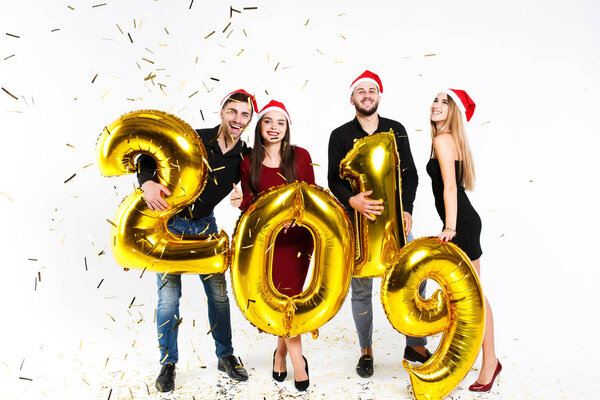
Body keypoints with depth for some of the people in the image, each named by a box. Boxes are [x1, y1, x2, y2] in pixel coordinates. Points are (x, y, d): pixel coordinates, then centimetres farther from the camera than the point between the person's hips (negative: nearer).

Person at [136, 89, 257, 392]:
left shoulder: (245, 156, -8)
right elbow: (146, 160, -13)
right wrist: (148, 183, -34)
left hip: (204, 224, 3)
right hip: (168, 222, -3)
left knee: (218, 291, 5)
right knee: (169, 295, -2)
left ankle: (226, 356, 24)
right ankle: (168, 364, 18)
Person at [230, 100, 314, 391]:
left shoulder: (300, 156, 2)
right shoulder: (248, 161, 3)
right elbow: (250, 203, 5)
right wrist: (241, 201, -17)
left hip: (296, 237, 0)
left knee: (287, 296, -1)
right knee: (282, 298, 0)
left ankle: (281, 351, 25)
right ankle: (298, 359, 18)